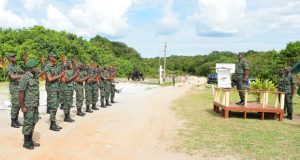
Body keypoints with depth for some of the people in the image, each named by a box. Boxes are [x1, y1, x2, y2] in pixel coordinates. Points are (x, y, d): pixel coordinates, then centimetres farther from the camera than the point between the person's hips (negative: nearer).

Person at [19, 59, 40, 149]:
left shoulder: (33, 77, 11)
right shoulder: (25, 78, -16)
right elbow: (21, 92, -19)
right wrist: (22, 106, -20)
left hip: (35, 105, 9)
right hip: (28, 105, -9)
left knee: (33, 122, 13)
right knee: (28, 123, 0)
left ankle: (30, 140, 24)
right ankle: (26, 142, 11)